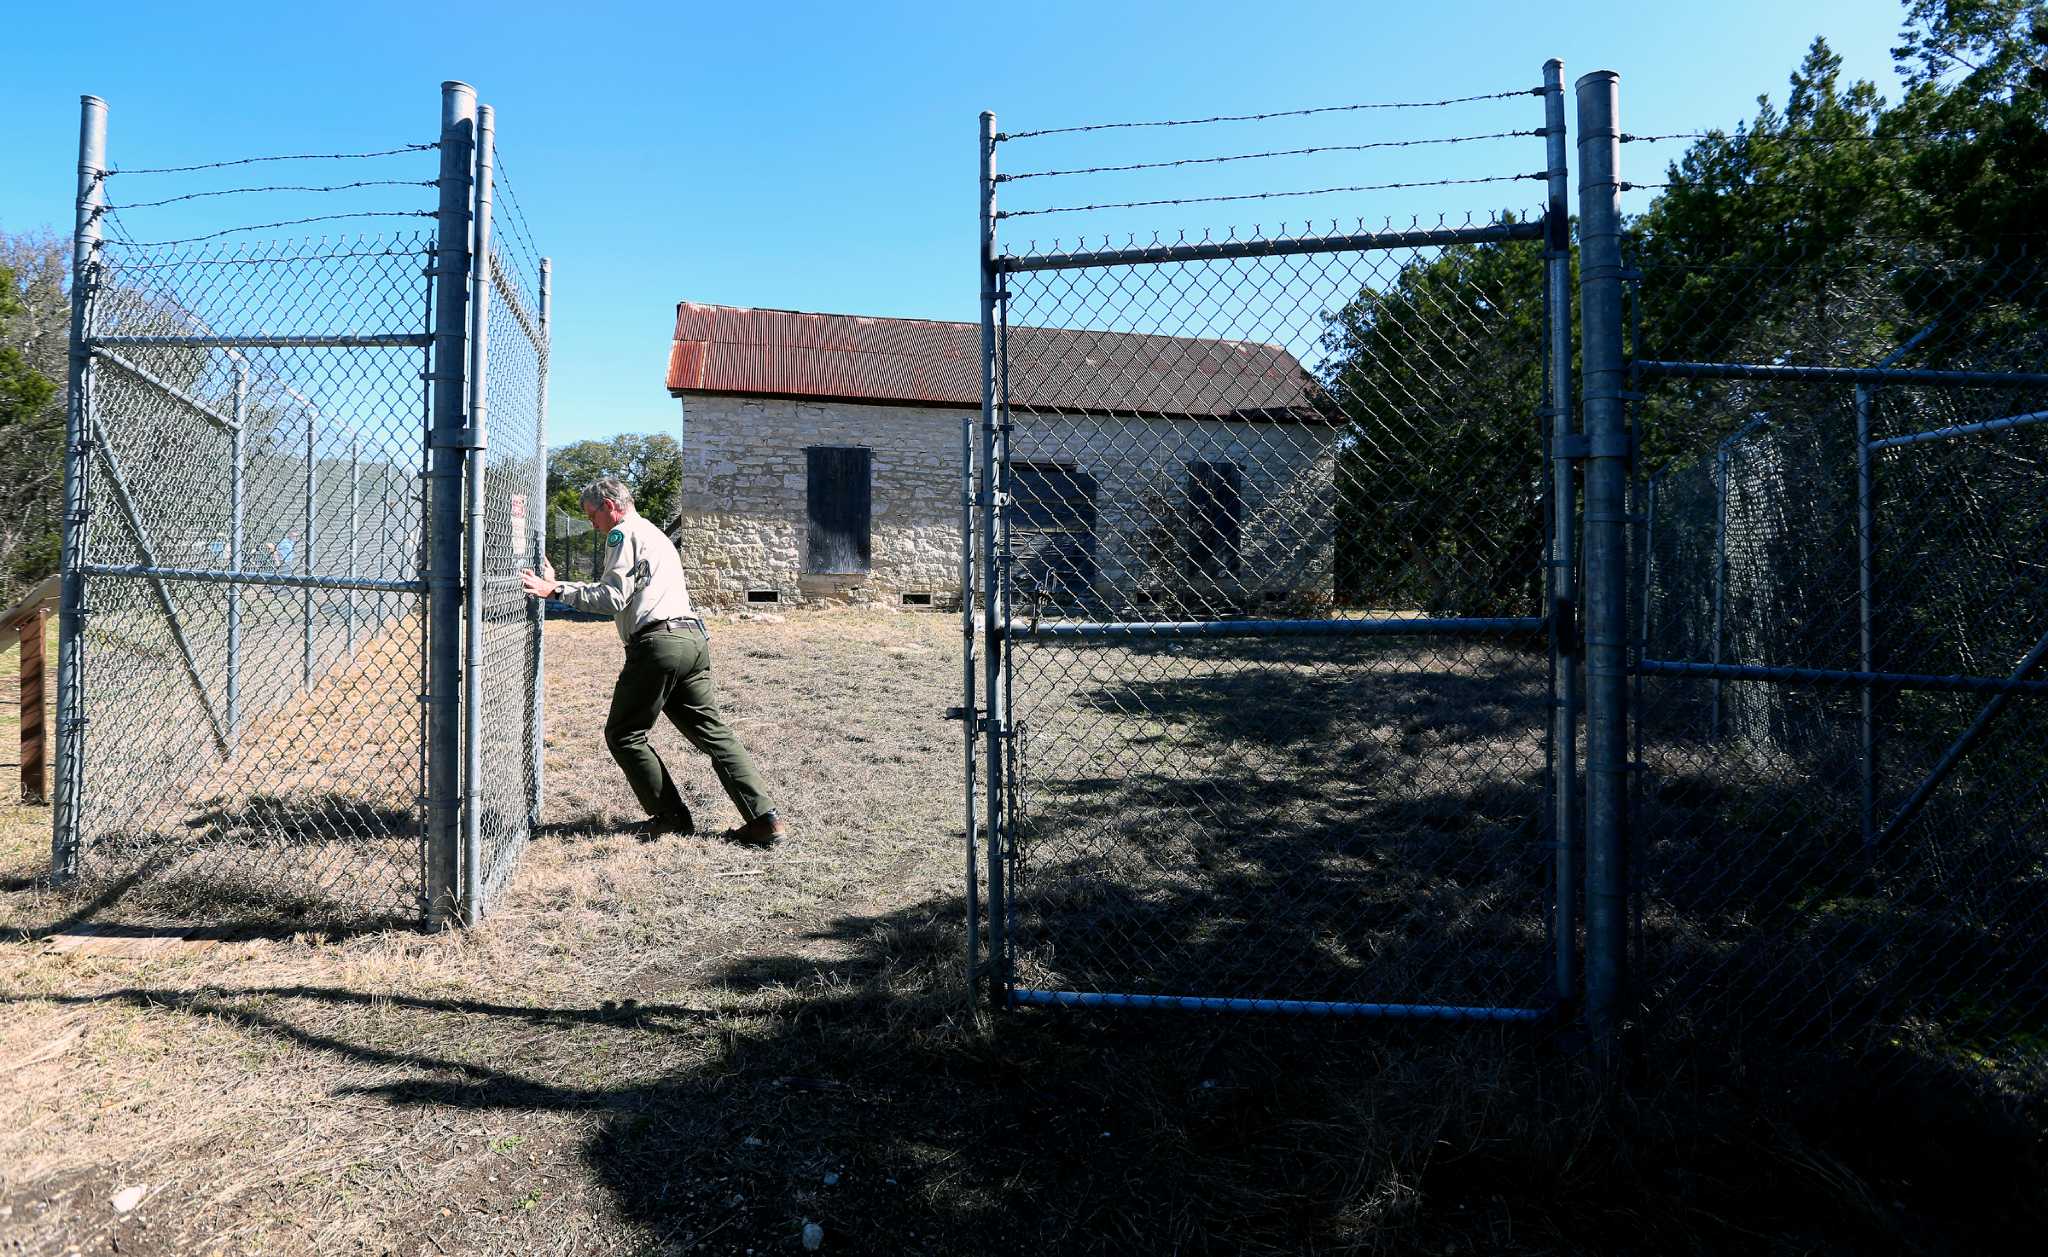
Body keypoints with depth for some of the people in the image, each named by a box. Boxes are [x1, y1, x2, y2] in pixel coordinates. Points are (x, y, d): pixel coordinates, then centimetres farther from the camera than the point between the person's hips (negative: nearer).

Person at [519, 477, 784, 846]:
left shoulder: (623, 533, 2)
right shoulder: (654, 534, 31)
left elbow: (612, 597, -9)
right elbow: (620, 590, 29)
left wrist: (555, 590, -6)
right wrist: (558, 584, 28)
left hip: (657, 643, -9)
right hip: (693, 639, 9)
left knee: (623, 735, 6)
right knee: (713, 733, 6)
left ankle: (672, 817, 6)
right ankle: (764, 819, -2)